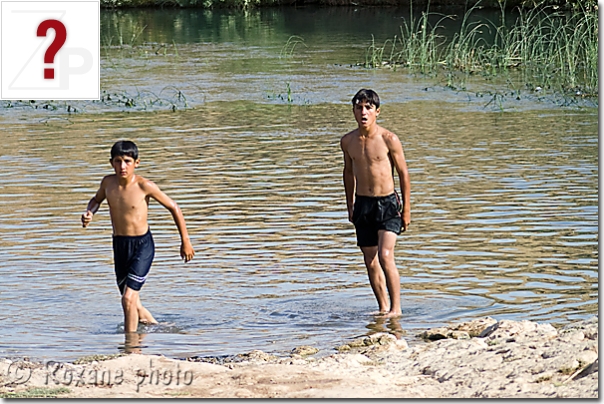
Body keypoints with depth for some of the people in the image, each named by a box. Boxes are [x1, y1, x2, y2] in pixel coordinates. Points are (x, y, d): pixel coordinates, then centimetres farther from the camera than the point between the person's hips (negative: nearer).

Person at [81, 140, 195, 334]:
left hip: (142, 245, -6)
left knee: (128, 298, -18)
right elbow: (97, 199, 21)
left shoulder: (144, 186, -17)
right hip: (119, 245, 6)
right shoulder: (108, 182, -3)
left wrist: (185, 241, -1)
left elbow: (174, 208, -6)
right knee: (133, 304, 16)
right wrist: (89, 213, -2)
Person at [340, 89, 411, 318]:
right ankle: (383, 308, 18)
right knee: (370, 262, 7)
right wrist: (350, 206, 20)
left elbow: (403, 174, -3)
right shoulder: (347, 142, 3)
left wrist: (406, 209, -4)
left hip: (387, 204, -5)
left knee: (385, 256, -17)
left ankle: (396, 308, -9)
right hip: (362, 204, 5)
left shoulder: (389, 140, -10)